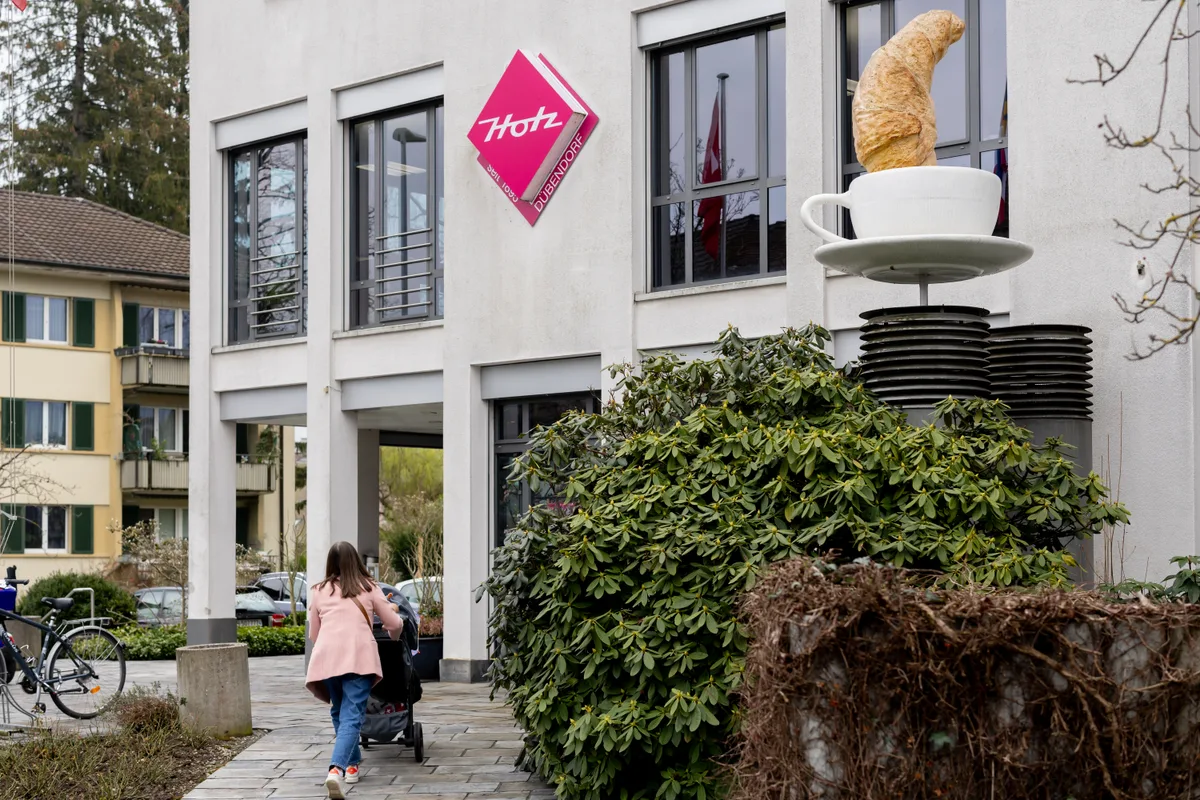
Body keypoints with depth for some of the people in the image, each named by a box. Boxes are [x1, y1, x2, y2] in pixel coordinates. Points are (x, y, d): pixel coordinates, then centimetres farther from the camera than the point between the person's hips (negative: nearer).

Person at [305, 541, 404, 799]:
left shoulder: (319, 591, 19)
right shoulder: (368, 588, 16)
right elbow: (395, 625, 17)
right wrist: (393, 637, 40)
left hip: (326, 655, 2)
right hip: (359, 655, -2)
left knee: (339, 712, 22)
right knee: (352, 715, -9)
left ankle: (352, 764, 29)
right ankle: (336, 769, -27)